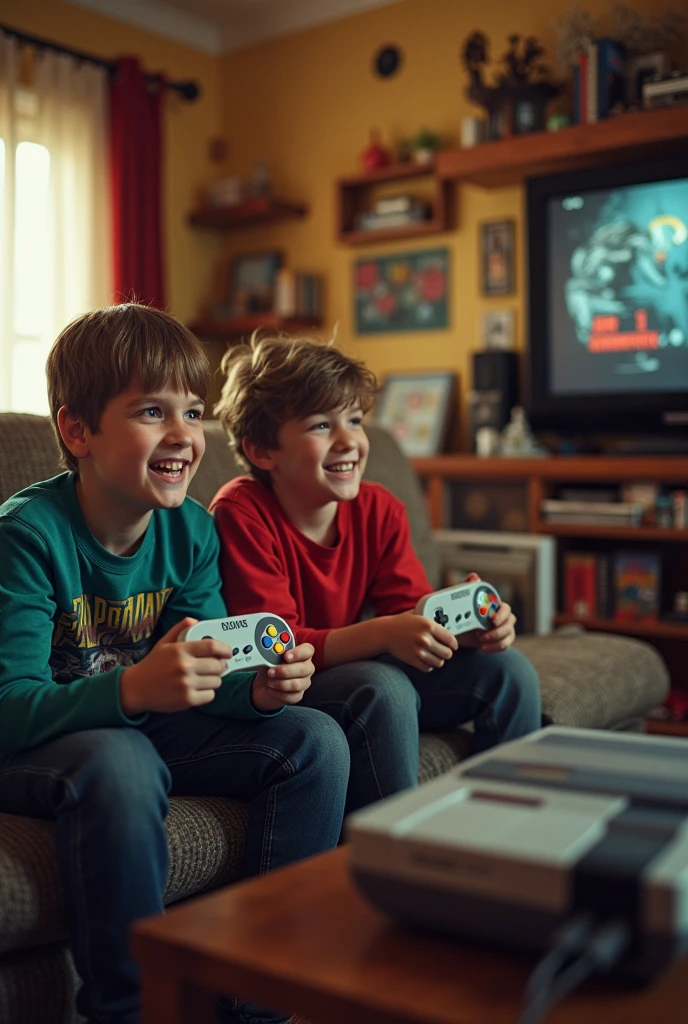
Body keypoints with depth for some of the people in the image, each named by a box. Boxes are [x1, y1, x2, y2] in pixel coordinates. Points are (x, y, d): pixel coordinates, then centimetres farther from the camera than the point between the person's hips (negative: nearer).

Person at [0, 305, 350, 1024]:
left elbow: (203, 681, 0)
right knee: (118, 767, -39)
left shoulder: (192, 530, -4)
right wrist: (135, 689, -45)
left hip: (142, 726, 6)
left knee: (316, 741, -8)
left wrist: (260, 688, -23)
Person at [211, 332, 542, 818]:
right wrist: (383, 634, -38)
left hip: (348, 669, 7)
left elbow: (411, 609, -2)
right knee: (382, 687, -35)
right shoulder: (242, 515, -21)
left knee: (507, 668, -4)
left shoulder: (379, 509, -2)